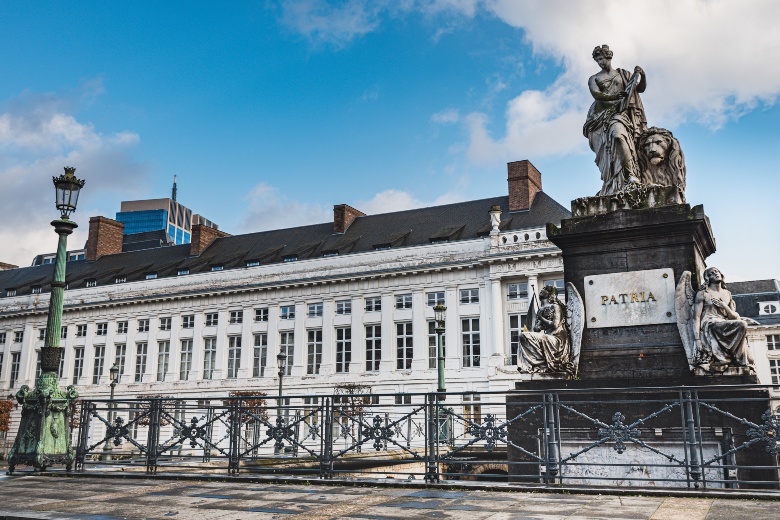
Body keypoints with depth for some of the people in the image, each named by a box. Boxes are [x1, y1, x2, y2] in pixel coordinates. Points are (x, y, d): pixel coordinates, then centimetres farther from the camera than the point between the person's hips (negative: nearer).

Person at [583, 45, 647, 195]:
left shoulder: (622, 74, 18)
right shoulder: (594, 79, 16)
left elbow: (640, 88, 14)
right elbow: (596, 94, -5)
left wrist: (642, 75, -8)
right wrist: (614, 96, -23)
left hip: (619, 112, -2)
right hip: (600, 115, 2)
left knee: (618, 134, -32)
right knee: (604, 150, -9)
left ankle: (632, 175, -39)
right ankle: (609, 186, -12)